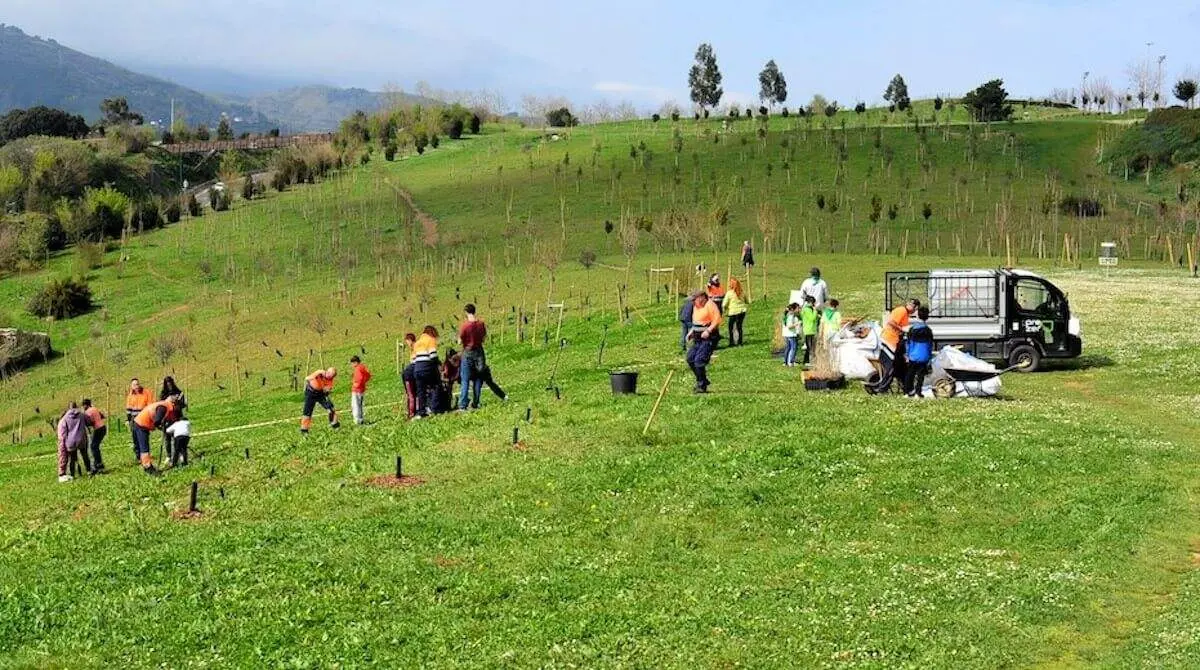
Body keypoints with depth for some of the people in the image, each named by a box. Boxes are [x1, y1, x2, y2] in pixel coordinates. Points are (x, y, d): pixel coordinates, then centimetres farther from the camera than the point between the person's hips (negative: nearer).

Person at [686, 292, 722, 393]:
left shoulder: (710, 305, -14)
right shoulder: (696, 307, 14)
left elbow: (717, 320, -20)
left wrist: (708, 331, -29)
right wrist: (691, 332, 13)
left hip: (708, 338, -10)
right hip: (698, 338, 10)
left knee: (699, 360, -16)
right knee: (690, 359, 6)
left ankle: (702, 386, -5)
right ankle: (703, 381, 21)